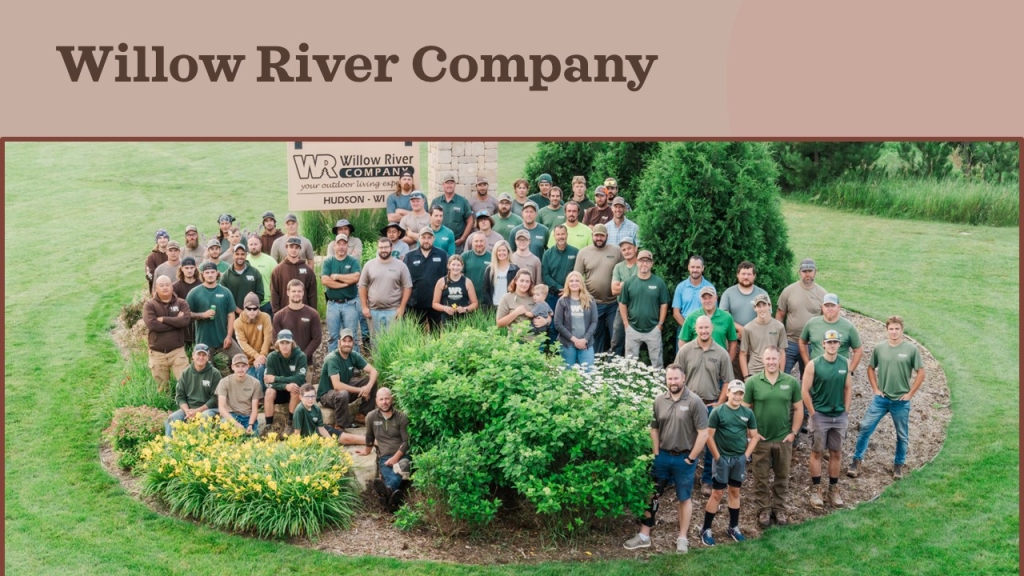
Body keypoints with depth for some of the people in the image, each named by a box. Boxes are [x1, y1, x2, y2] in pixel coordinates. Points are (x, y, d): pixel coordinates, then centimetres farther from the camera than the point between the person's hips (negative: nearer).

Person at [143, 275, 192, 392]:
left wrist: (164, 319, -15)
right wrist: (176, 321, -13)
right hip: (157, 353, 0)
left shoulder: (181, 303, 4)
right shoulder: (149, 305, 0)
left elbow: (186, 320, -16)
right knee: (162, 389, 12)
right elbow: (152, 324, -19)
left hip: (177, 351, 0)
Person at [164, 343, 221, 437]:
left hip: (207, 408, -3)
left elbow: (215, 398, -5)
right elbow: (179, 396, 10)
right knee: (172, 418, -23)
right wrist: (187, 410, -11)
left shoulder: (215, 373, 0)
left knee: (206, 416, -37)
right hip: (188, 408, 4)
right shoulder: (186, 373, 10)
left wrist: (197, 411, -14)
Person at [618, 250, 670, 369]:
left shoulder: (659, 282, -3)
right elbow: (622, 304, 4)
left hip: (653, 329, -1)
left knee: (656, 361, 7)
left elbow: (664, 304, 1)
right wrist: (626, 324, -2)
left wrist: (660, 324, -4)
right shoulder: (629, 283, 0)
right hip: (632, 329, 1)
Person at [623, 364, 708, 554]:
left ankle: (682, 538, 21)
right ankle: (644, 536, 17)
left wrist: (691, 458, -12)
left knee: (684, 498, 10)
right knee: (651, 494, 7)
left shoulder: (694, 402, -13)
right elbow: (654, 429, 9)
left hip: (684, 458, -4)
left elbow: (703, 434, -13)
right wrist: (656, 454, 2)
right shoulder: (659, 401, 0)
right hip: (663, 456, 4)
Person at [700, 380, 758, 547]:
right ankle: (706, 529, 6)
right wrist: (717, 456, -9)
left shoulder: (748, 413, 1)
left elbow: (754, 436, 9)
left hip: (740, 459, 4)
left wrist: (746, 455, 0)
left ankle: (733, 527, 25)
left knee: (735, 492, 14)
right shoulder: (718, 411, -9)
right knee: (717, 494, -2)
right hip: (723, 458, -4)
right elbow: (709, 436, -9)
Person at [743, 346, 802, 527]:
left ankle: (779, 509, 28)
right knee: (761, 478, 8)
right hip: (760, 439, -1)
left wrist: (794, 432, -1)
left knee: (782, 477, 13)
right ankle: (763, 510, 22)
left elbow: (798, 409, 5)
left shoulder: (791, 382, -2)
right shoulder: (753, 382, -7)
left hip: (784, 439, 1)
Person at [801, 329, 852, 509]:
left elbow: (848, 388, 8)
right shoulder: (813, 364, -11)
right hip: (820, 415, -3)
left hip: (840, 416, 3)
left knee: (836, 453, 10)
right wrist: (813, 414, -8)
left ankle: (834, 489, 20)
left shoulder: (846, 364, -1)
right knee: (817, 452, 5)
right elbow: (805, 391, -8)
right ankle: (816, 489, 13)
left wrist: (846, 410, 4)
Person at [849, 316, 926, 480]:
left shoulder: (911, 349, -7)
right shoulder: (879, 348, -1)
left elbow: (921, 373, -2)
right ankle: (857, 461, 6)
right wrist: (875, 389, 3)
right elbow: (871, 368, 12)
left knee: (902, 435, 10)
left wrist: (910, 394, -5)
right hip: (880, 398, 1)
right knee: (865, 428, -3)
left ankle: (898, 465, 25)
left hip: (901, 401, -1)